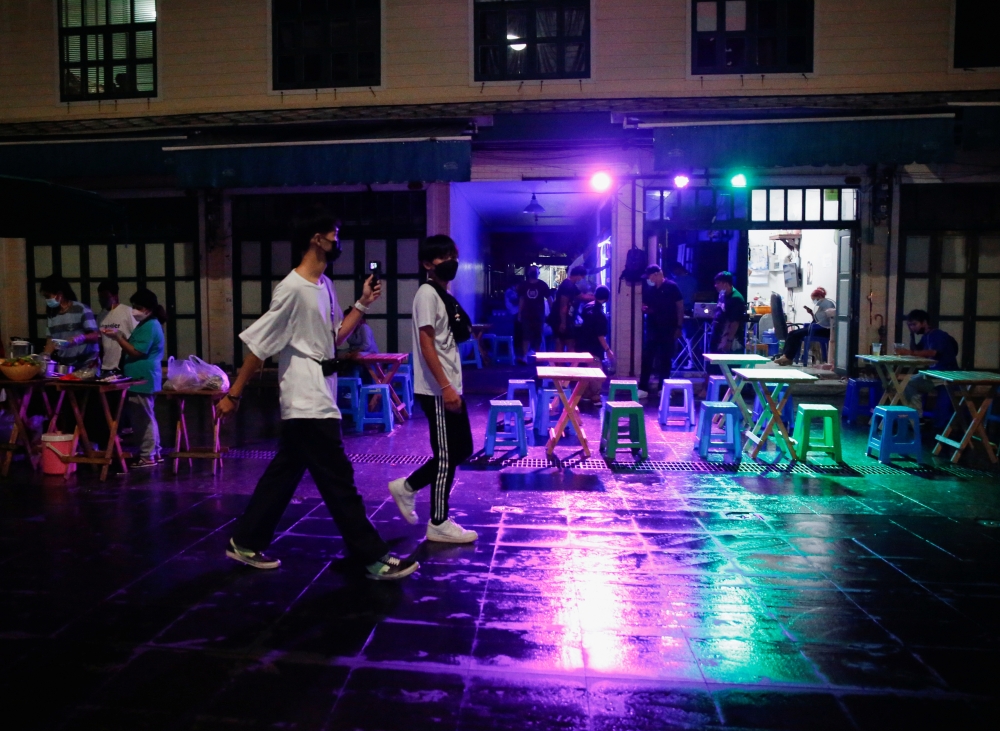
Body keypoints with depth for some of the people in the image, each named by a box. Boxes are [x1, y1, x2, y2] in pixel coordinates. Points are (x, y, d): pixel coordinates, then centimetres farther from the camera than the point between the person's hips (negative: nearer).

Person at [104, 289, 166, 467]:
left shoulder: (149, 326, -16)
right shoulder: (147, 325, 16)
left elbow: (137, 352, -19)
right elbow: (135, 348, 18)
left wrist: (118, 338, -15)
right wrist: (121, 336, 8)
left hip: (142, 379, -11)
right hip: (142, 378, 11)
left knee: (142, 418, -5)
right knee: (146, 417, 16)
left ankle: (147, 456, 1)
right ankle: (154, 452, 23)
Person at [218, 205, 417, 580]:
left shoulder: (324, 285, 11)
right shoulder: (293, 289, -18)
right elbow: (258, 345, -15)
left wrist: (362, 304, 10)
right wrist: (234, 395, -12)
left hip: (317, 397, 10)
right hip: (307, 402, -10)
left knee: (283, 474, 17)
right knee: (339, 481, -4)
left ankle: (245, 542, 30)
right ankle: (374, 558, 5)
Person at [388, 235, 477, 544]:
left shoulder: (445, 296, 16)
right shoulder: (427, 293, -11)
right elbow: (426, 344, -19)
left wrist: (453, 386, 16)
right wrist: (445, 387, -24)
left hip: (451, 386, 9)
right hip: (437, 390, -9)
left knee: (462, 449, 15)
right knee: (447, 455, -2)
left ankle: (406, 487, 26)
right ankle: (439, 524, 11)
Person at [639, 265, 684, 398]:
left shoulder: (671, 287, -5)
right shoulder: (648, 289, 5)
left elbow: (680, 306, -4)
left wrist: (679, 327, -8)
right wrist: (644, 309, -9)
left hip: (668, 329, -3)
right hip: (652, 328, 3)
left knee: (666, 359, 5)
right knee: (647, 357, -3)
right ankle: (643, 388, 0)